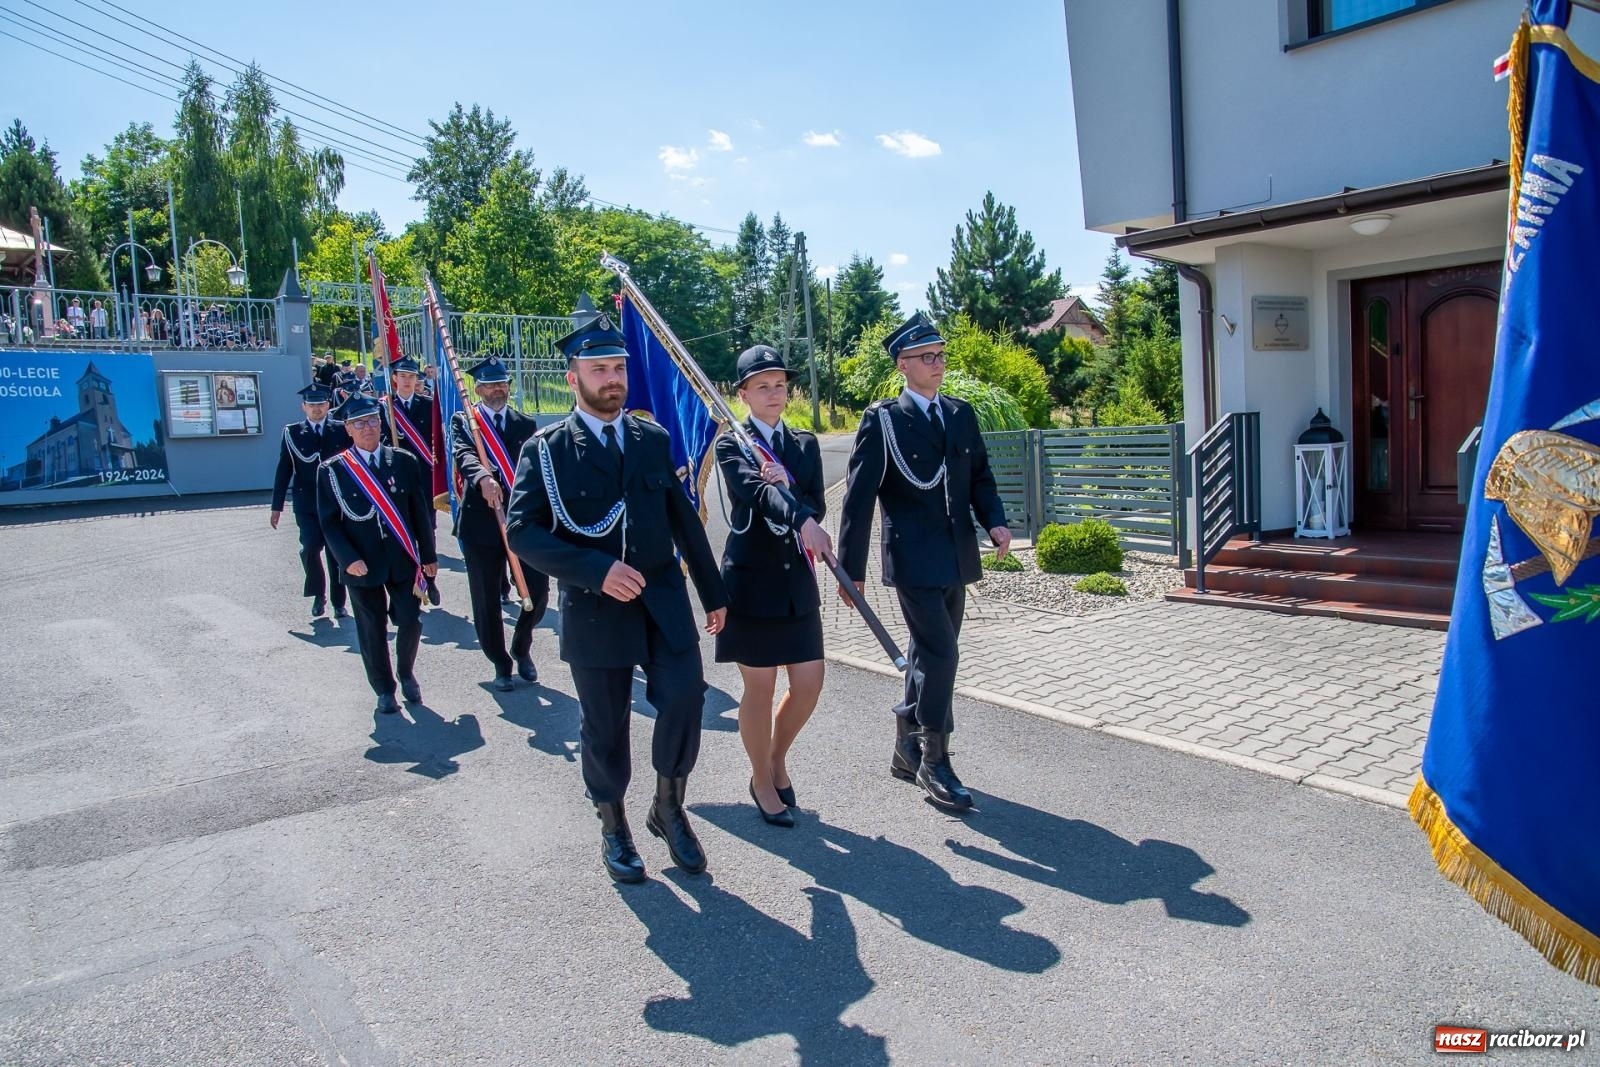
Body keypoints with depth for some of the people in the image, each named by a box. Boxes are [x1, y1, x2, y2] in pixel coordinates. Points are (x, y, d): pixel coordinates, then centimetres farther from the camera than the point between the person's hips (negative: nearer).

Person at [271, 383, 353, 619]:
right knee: (310, 546, -16)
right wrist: (277, 506, 2)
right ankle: (318, 594, 8)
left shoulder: (341, 430, 4)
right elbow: (284, 470, 3)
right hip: (306, 503, -1)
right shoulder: (292, 433, 4)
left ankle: (339, 603, 17)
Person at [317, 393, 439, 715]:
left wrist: (429, 555, 6)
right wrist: (348, 558, -15)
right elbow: (329, 521, -2)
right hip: (362, 565, -1)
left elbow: (420, 511, 5)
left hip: (403, 560, 1)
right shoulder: (332, 470, -3)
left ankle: (406, 674, 31)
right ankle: (384, 690, 24)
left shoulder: (404, 461, 2)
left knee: (410, 622, 3)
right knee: (373, 630, 7)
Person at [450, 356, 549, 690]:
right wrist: (483, 478, -40)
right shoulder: (463, 421, 3)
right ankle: (500, 663, 25)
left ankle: (522, 648, 26)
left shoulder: (526, 424, 12)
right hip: (481, 522, -1)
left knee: (538, 591, -2)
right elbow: (463, 454, -18)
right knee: (486, 601, 6)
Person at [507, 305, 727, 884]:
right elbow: (522, 531, -11)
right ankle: (613, 826, 33)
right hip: (594, 607, -2)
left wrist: (713, 592, 12)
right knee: (605, 727, 9)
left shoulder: (653, 438, 7)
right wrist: (596, 569, -22)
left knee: (685, 696, -10)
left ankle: (668, 806, 17)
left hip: (663, 598, 3)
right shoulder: (546, 449, -4)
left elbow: (684, 519, 10)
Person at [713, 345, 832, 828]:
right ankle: (762, 782, 22)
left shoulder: (805, 445, 11)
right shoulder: (731, 445, -5)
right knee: (759, 686, 3)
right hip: (751, 576, -4)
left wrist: (784, 485, -20)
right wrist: (803, 520, -43)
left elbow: (816, 504, 0)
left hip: (796, 576, 5)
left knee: (809, 683, 5)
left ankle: (777, 760, 31)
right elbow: (758, 492, -25)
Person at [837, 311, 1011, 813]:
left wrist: (995, 520, -5)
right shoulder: (882, 420, -5)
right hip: (914, 559, -6)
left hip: (957, 558, 6)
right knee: (940, 654, -11)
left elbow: (980, 475, 16)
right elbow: (858, 497, -7)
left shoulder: (962, 414, 12)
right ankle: (934, 762, 5)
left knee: (928, 655, 14)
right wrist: (851, 570, -10)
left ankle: (907, 751, 30)